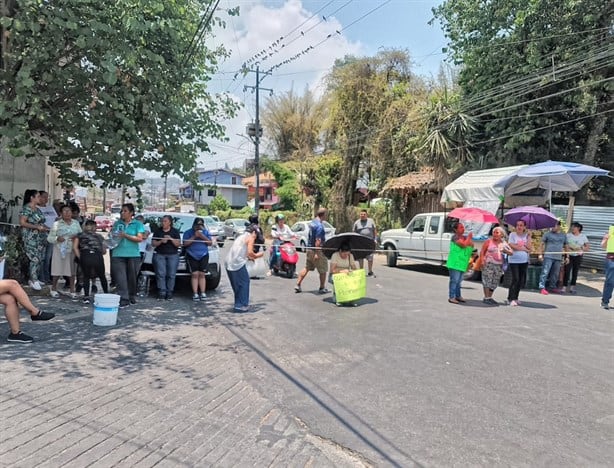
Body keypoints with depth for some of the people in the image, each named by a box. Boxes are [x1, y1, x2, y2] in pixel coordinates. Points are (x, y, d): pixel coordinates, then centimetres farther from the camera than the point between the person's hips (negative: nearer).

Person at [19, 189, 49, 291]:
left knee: (40, 259, 6)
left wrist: (46, 227, 8)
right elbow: (22, 223, -15)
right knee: (35, 259, -11)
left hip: (40, 237, 8)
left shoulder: (37, 209, 16)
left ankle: (34, 279, 15)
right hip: (31, 238, -8)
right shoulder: (26, 208, -8)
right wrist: (37, 227, -18)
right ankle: (34, 281, -6)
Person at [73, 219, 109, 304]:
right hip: (98, 256, 1)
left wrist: (80, 257, 12)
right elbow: (104, 251, 21)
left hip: (85, 256, -1)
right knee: (102, 276, 20)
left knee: (86, 277, 17)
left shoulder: (80, 235, 21)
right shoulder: (99, 236, 26)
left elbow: (75, 247, 7)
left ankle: (86, 297, 6)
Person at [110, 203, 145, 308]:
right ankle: (124, 299, -8)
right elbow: (112, 236, 23)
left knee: (132, 277, 6)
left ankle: (132, 297, 23)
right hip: (118, 254, 2)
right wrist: (112, 236, -1)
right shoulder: (117, 223, 15)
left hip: (133, 255, -1)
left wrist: (125, 235, -14)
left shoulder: (137, 224, 5)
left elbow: (140, 238, -5)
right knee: (121, 278, -7)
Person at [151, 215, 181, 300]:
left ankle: (169, 293, -1)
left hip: (173, 255, 0)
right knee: (161, 274, -10)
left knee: (171, 274, -6)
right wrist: (161, 241, -11)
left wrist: (171, 239, -13)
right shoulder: (158, 231, 11)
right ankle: (162, 292, -8)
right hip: (160, 255, 1)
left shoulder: (175, 231, 8)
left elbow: (178, 244, 2)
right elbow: (153, 243, 6)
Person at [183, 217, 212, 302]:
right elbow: (185, 243, -5)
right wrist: (194, 237, -14)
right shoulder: (188, 232, 7)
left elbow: (210, 243, 3)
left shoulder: (206, 232, 12)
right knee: (195, 274, -10)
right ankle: (195, 294, -9)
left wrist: (203, 236, -10)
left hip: (203, 256, 2)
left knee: (202, 274, -1)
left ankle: (203, 293, 2)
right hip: (192, 256, -2)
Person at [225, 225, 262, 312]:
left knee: (237, 285, 19)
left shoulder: (240, 237, 27)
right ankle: (240, 305, 1)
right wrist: (257, 255, 7)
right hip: (238, 263, -8)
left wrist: (249, 257, 28)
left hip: (229, 264, 8)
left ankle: (238, 304, 26)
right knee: (244, 283, 3)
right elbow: (249, 252, -10)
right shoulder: (250, 237, 3)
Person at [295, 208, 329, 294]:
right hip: (317, 250, -9)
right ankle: (322, 288, 17)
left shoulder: (312, 222, 9)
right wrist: (316, 253, -25)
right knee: (323, 270, 7)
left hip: (309, 248, 9)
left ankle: (298, 285, 13)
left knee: (307, 268, 16)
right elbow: (318, 240, -24)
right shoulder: (320, 225, -20)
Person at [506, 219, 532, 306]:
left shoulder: (526, 235, 9)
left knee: (522, 280, 7)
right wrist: (524, 248, -6)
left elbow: (529, 247, -3)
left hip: (524, 261, 4)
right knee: (515, 279, -10)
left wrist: (529, 237, -7)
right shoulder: (512, 234, -1)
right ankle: (510, 299, -4)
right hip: (513, 261, -4)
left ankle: (515, 298, 20)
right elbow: (512, 246, -12)